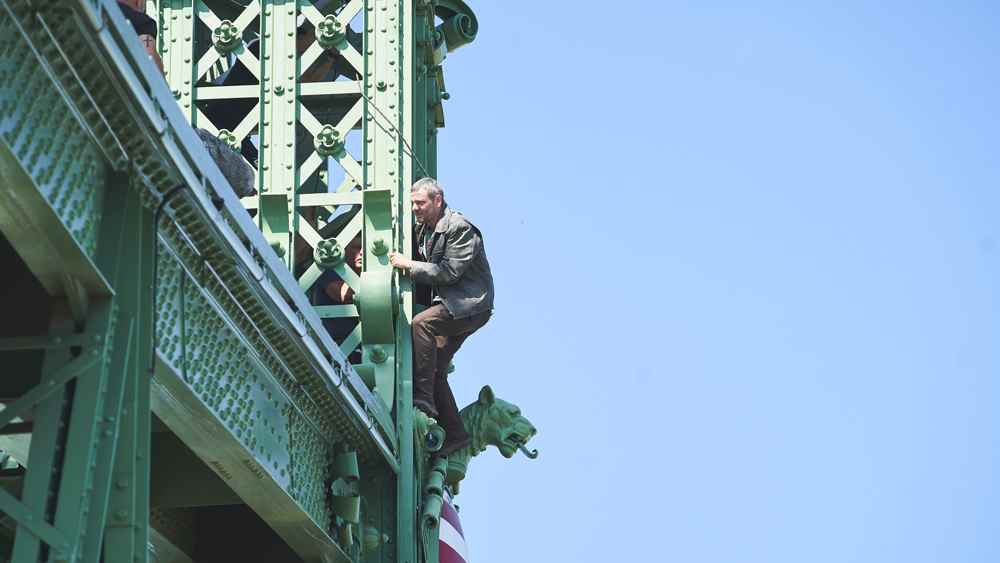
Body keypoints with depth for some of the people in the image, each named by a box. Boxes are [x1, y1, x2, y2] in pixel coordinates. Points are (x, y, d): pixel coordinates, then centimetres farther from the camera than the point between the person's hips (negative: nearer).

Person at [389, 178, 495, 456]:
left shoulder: (460, 228, -14)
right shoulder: (424, 229, 13)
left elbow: (449, 272, -21)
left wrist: (410, 265, -19)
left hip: (471, 304, -9)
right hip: (450, 305, 9)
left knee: (421, 323, -30)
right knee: (435, 368, 5)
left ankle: (423, 400, -30)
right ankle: (454, 434, 12)